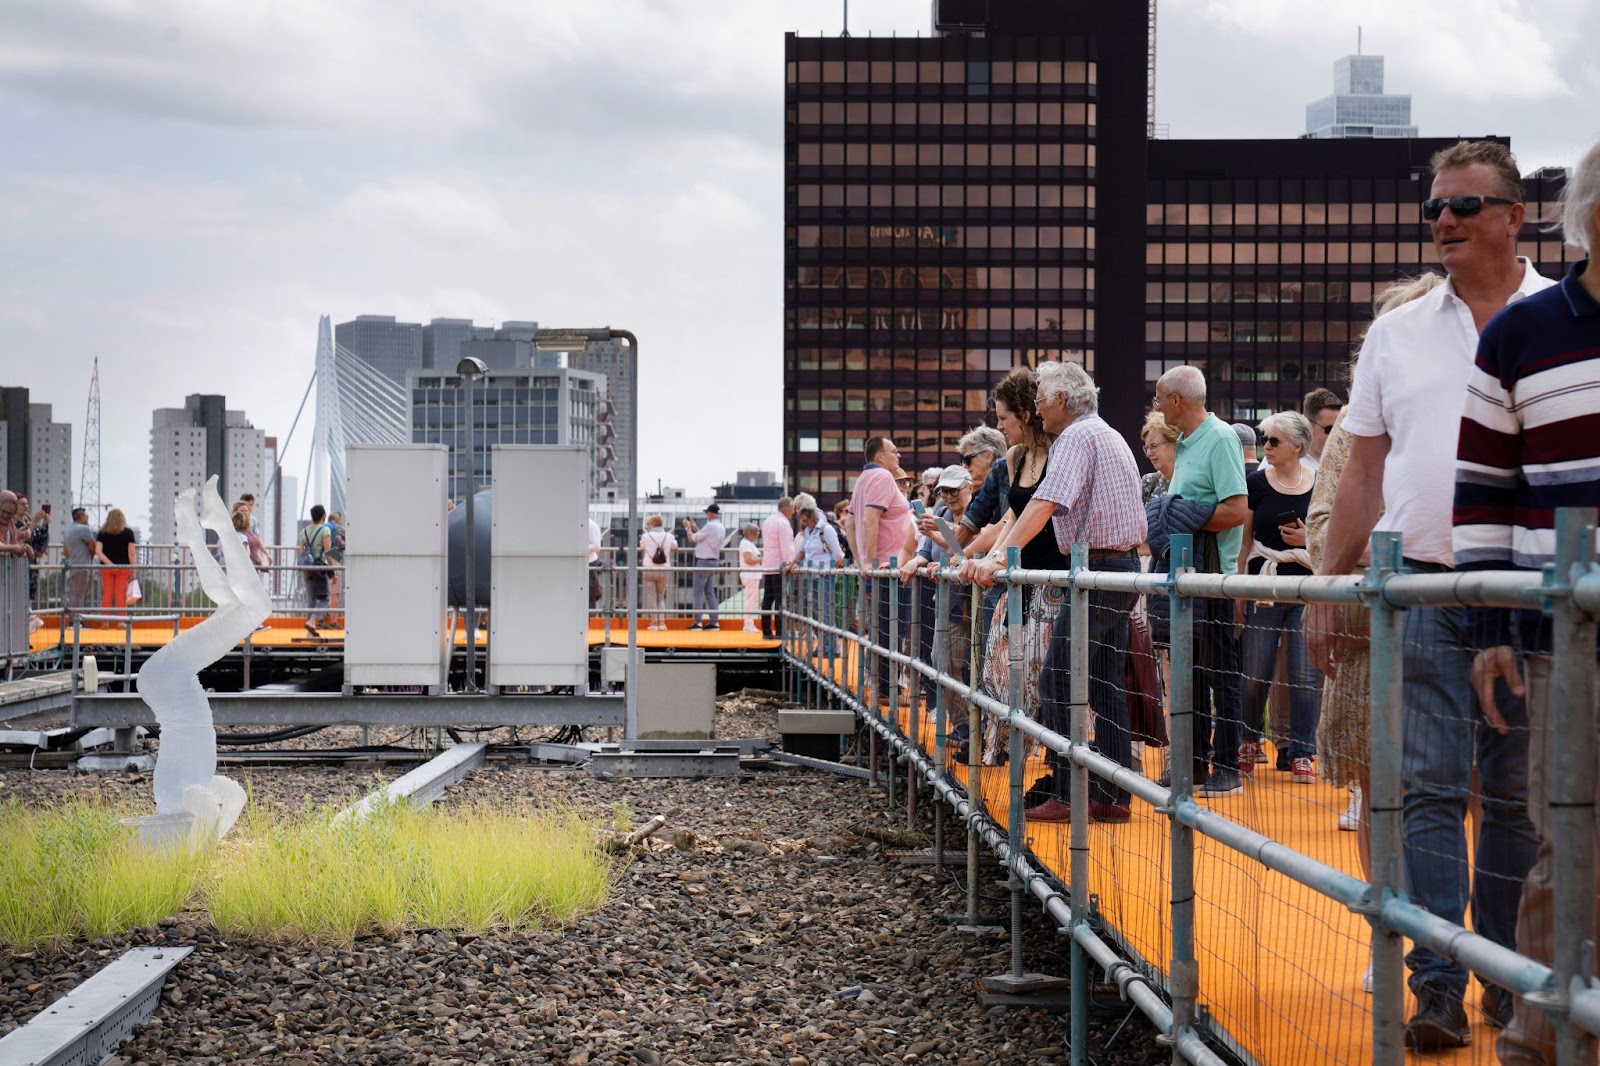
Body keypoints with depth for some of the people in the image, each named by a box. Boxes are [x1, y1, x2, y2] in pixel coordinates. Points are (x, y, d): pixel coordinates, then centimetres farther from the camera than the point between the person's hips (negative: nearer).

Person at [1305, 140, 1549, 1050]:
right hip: (1420, 587, 2)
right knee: (1429, 788, -3)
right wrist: (1329, 591, 10)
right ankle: (1439, 985, -2)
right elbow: (1365, 474, 14)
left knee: (1519, 794, 6)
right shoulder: (1397, 335, 12)